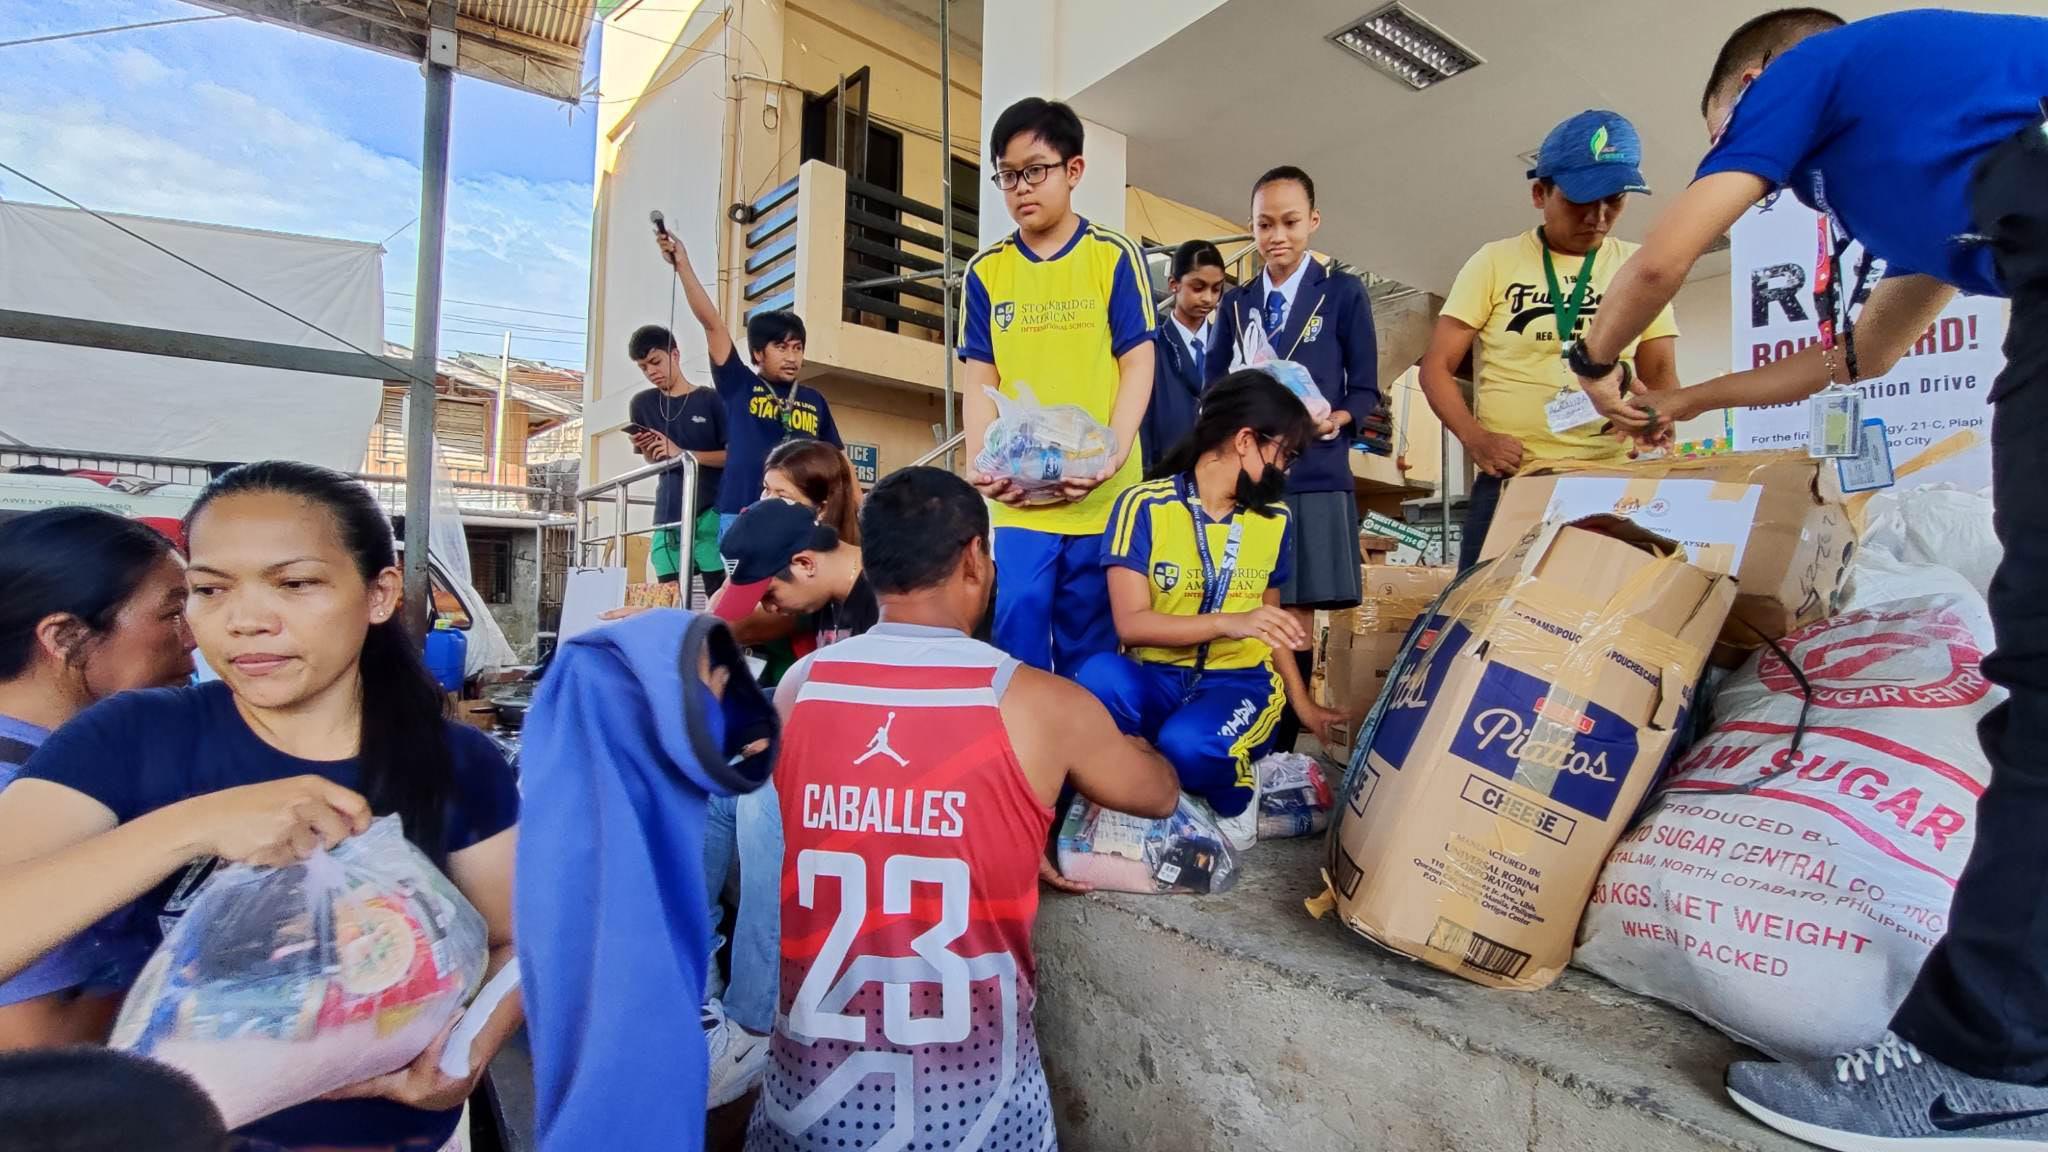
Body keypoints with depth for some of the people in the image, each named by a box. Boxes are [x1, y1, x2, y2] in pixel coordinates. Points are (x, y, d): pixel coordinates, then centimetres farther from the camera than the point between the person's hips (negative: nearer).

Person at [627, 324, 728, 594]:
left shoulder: (711, 400, 0)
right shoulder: (641, 404, 13)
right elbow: (652, 460, 20)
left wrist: (682, 453, -14)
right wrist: (644, 448, -3)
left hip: (710, 511, -4)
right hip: (668, 516, 4)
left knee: (720, 594, -9)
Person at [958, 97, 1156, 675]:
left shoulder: (1113, 256, 4)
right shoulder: (987, 270, 9)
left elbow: (1137, 364, -1)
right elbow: (979, 378, 7)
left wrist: (1112, 455, -15)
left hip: (1100, 489, -1)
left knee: (1089, 640, 8)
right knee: (1018, 613, -9)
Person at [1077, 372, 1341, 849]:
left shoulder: (1275, 518, 7)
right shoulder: (1145, 506, -9)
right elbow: (1131, 624, -15)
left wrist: (1303, 703, 23)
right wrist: (1227, 622, -26)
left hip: (1240, 682, 2)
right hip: (1155, 679, -1)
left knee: (1189, 743, -34)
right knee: (1099, 677, -37)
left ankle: (1236, 795, 2)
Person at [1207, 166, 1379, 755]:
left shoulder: (1344, 293, 7)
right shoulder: (1234, 303, 16)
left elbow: (1365, 389, 5)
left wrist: (1335, 420, -17)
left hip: (1313, 478, -2)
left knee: (1297, 615, 1)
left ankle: (1281, 749, 11)